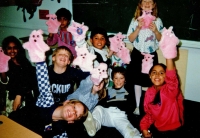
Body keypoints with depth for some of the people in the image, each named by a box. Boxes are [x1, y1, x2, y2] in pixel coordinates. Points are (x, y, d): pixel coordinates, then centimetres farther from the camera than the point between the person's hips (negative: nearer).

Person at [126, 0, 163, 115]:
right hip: (138, 55, 0)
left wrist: (155, 30, -16)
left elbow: (161, 39, 2)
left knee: (151, 82, 2)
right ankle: (138, 107, 19)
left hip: (151, 55, 0)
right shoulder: (136, 20, -1)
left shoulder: (157, 21, 0)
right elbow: (130, 39, -4)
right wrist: (138, 28, -17)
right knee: (137, 81, 5)